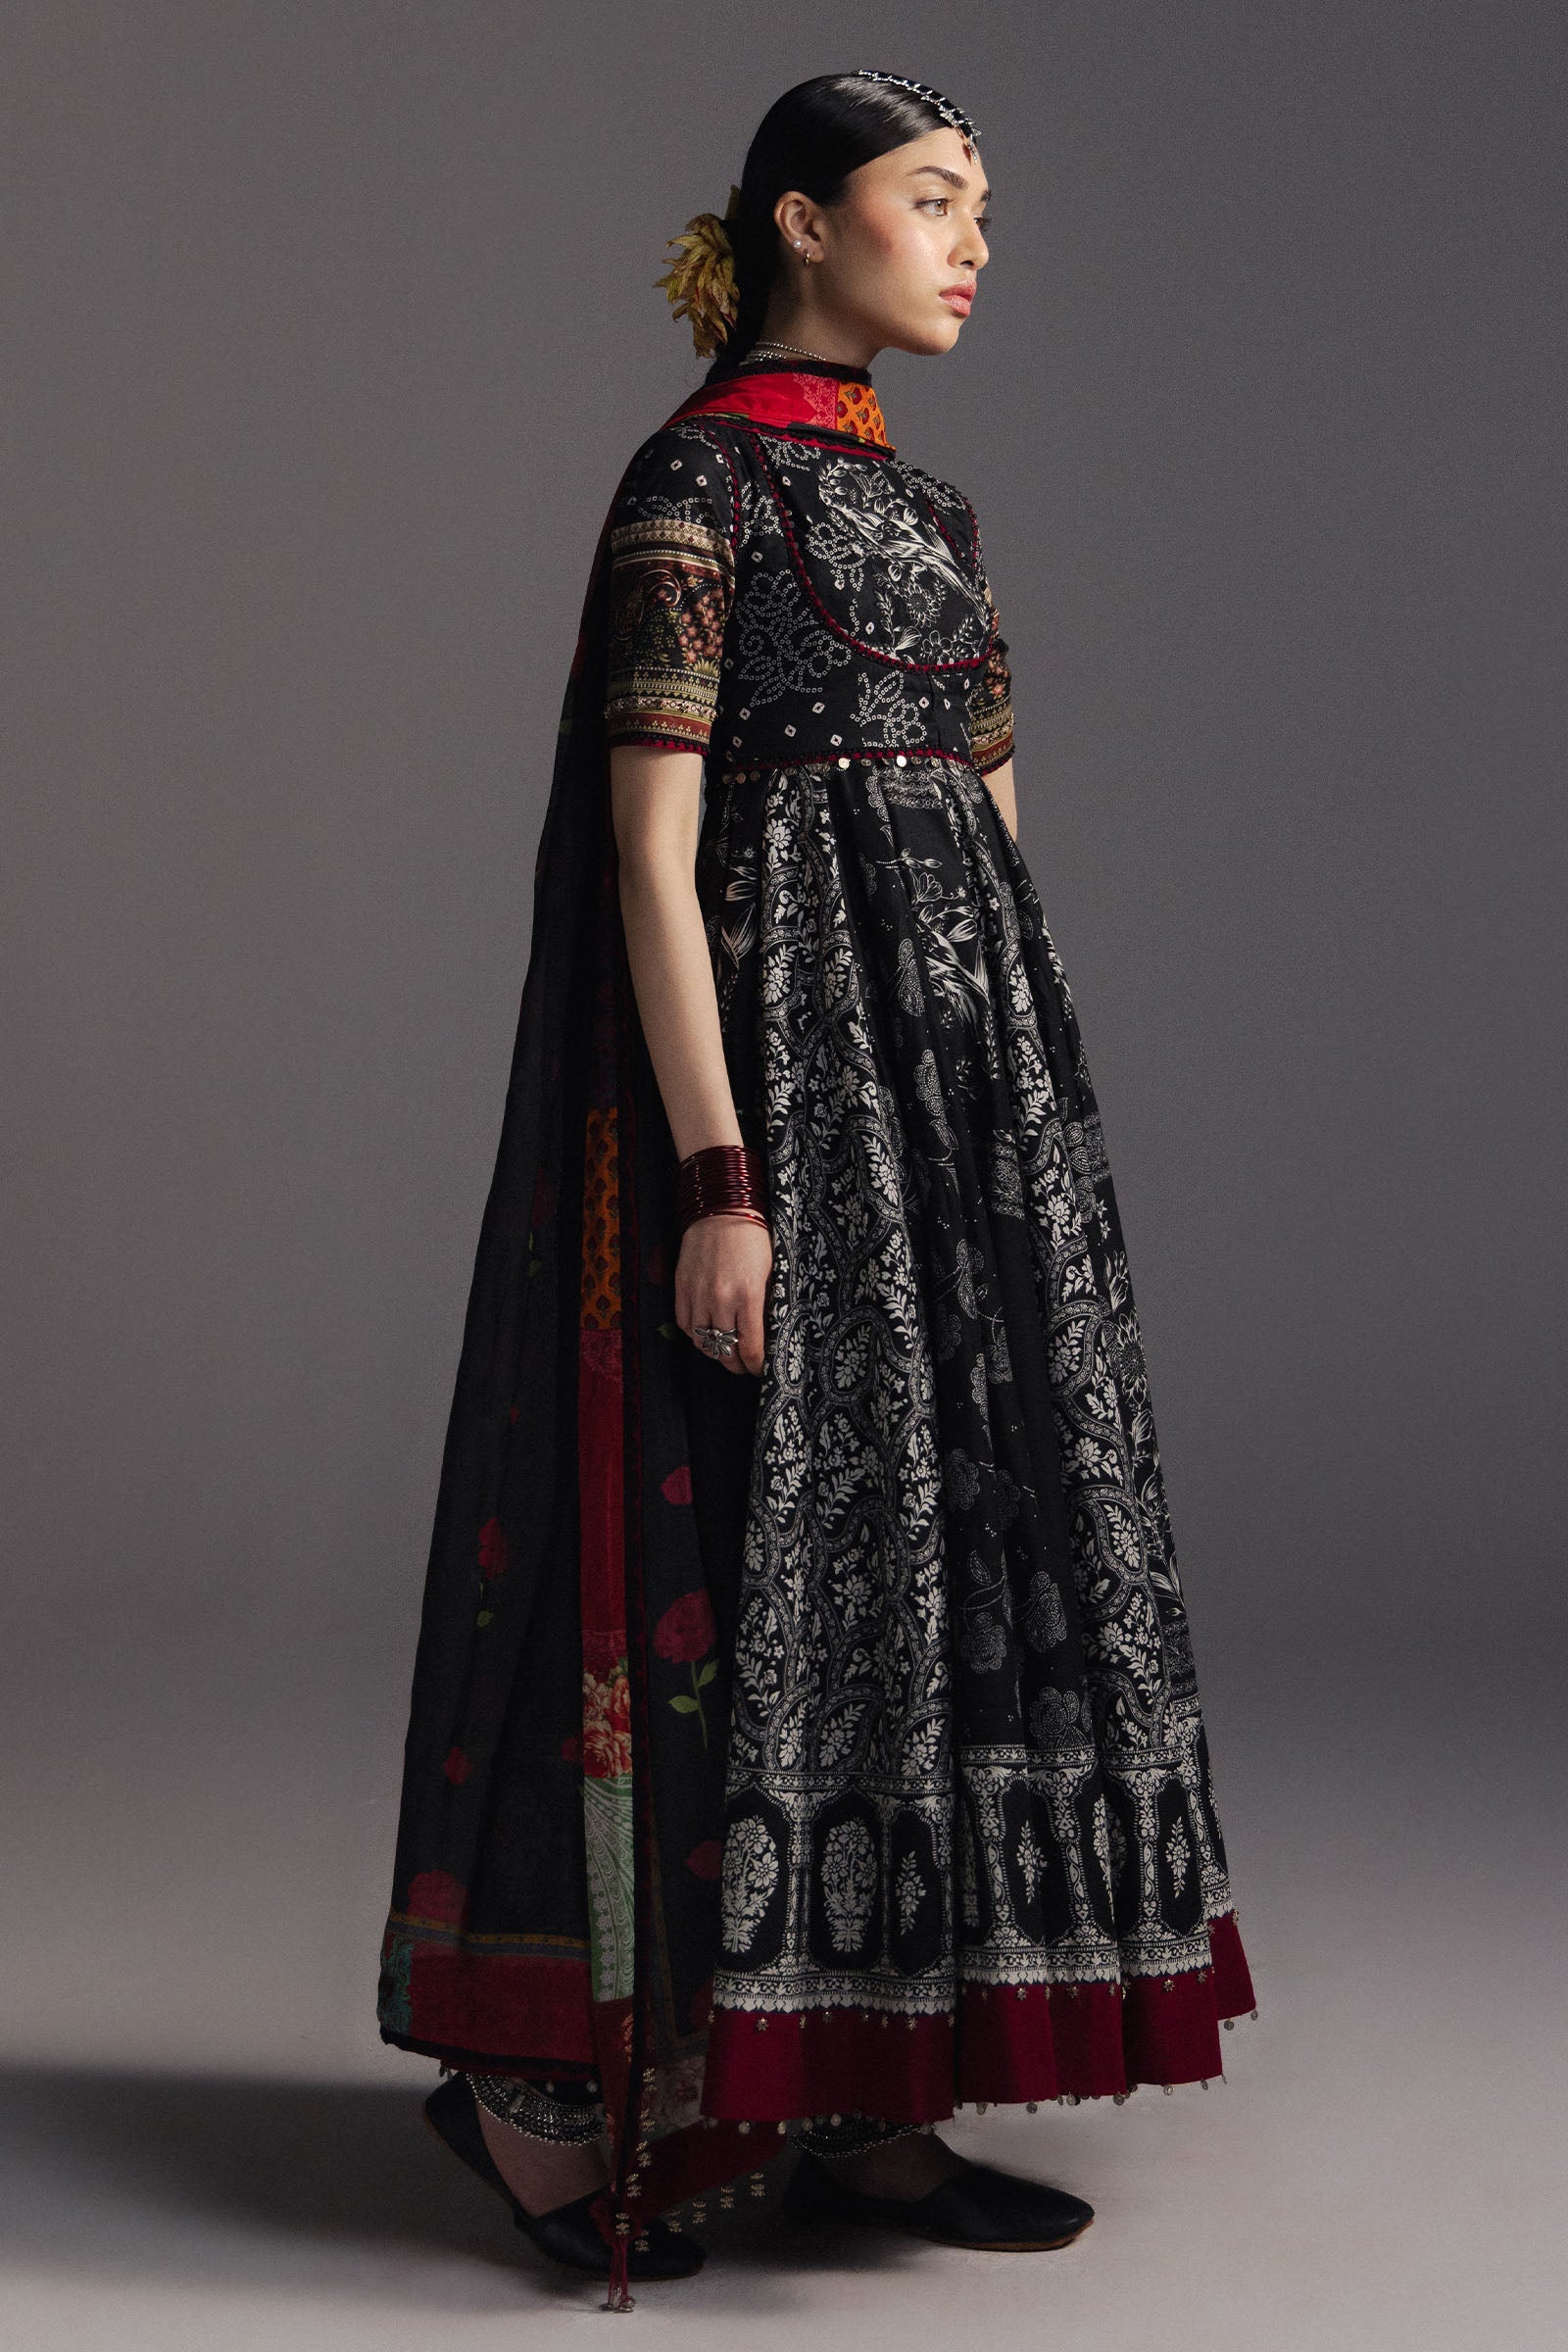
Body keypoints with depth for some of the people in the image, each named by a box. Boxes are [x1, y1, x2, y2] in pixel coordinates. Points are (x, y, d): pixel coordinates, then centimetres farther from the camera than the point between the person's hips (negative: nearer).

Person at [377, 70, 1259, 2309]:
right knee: (742, 1549, -6)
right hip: (776, 1053, -8)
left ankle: (865, 2102, 14)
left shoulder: (928, 506, 18)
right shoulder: (698, 482, -6)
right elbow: (648, 852, -14)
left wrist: (1022, 1120, 16)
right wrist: (719, 1179, -21)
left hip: (956, 1065, 9)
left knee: (929, 1529, 6)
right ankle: (534, 2067, 9)